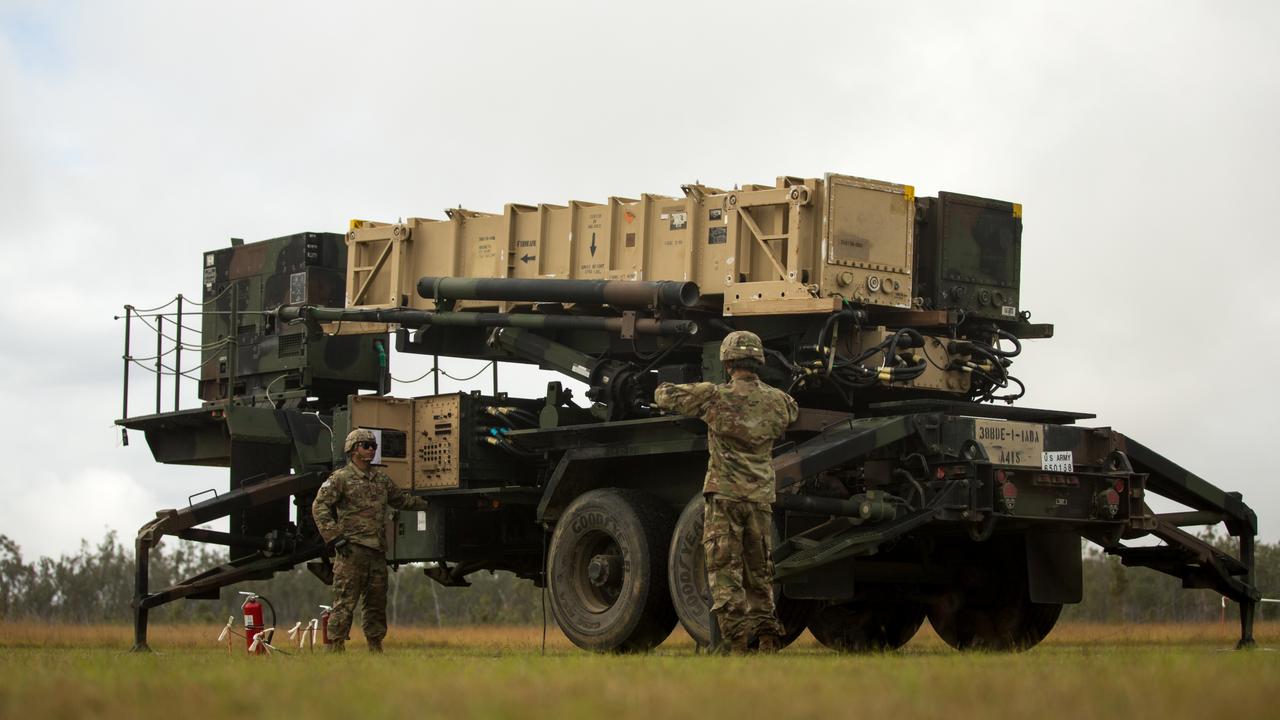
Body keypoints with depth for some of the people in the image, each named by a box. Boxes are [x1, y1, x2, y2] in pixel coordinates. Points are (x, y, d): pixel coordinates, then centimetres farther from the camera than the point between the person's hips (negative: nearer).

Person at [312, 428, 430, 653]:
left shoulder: (381, 480, 19)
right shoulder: (341, 478, -2)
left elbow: (401, 499, 34)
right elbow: (319, 507, -6)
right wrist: (334, 537, -13)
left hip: (378, 551, 7)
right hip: (352, 550, -7)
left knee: (377, 601, 10)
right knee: (345, 601, -9)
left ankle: (375, 647, 17)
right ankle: (336, 647, -9)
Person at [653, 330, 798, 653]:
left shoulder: (715, 396, -6)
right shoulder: (779, 400, 6)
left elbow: (664, 396, 4)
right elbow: (793, 415, 31)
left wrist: (665, 389, 27)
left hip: (724, 495, -4)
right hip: (761, 498, 4)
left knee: (725, 570, -3)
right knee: (759, 573, 14)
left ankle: (737, 641, -13)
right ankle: (768, 639, 13)